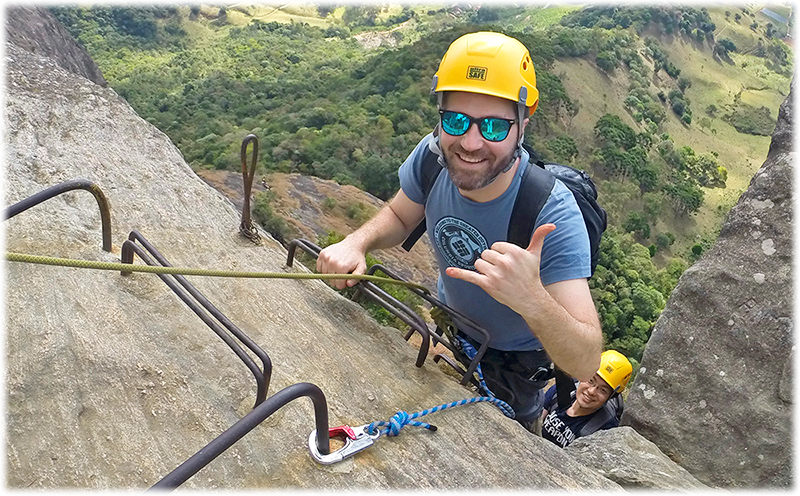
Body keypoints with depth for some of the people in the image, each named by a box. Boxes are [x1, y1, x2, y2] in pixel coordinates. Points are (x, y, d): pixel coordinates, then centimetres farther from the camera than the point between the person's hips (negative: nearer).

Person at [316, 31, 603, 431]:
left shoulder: (554, 217, -41)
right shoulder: (432, 156, -27)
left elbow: (585, 364, -41)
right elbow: (400, 216, -4)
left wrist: (532, 299, -63)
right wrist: (356, 242, -27)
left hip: (514, 357, -4)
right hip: (447, 324, 5)